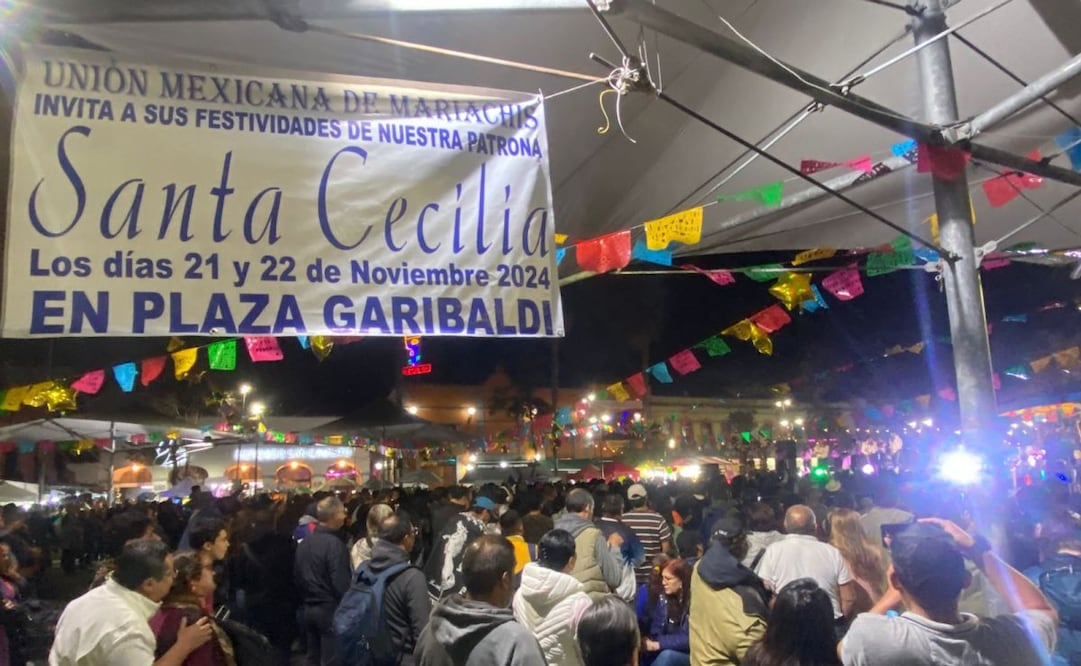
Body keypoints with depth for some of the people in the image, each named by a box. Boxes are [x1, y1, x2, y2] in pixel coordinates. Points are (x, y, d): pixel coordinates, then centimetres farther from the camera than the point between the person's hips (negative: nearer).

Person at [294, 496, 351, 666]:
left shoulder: (304, 542, 6)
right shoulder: (334, 543, -20)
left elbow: (297, 575, 14)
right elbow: (341, 583, -23)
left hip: (308, 608, 8)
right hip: (330, 609, -8)